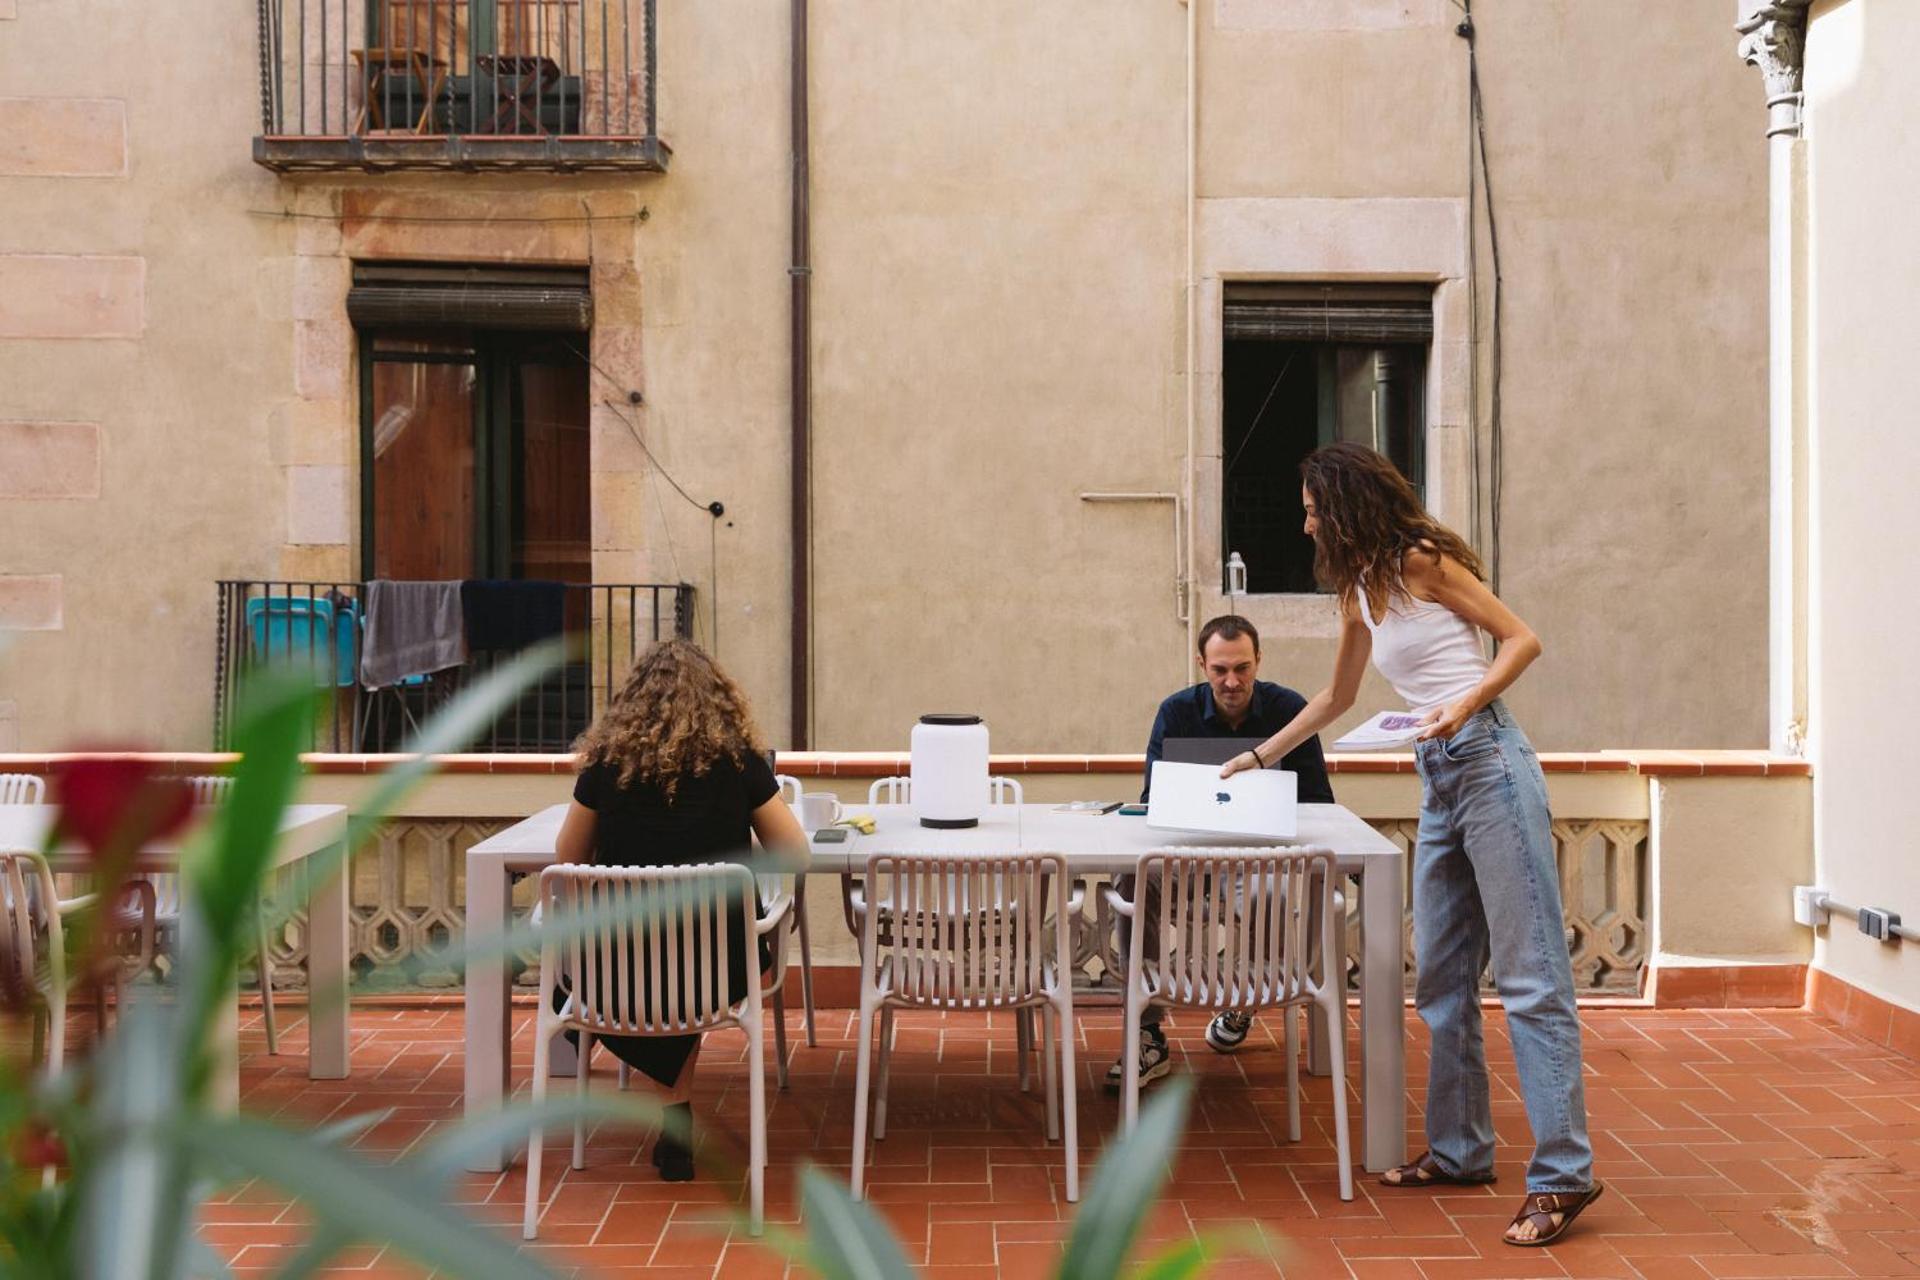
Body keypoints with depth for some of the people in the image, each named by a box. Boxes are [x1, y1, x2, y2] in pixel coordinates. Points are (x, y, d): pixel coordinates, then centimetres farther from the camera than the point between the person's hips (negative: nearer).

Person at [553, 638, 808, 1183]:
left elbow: (569, 857, 9)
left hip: (617, 974, 1)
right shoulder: (738, 759, -7)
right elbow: (795, 851, 3)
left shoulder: (608, 762, -5)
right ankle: (677, 1108, 23)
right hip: (719, 967, -1)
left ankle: (677, 1107, 29)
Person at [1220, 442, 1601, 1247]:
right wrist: (1259, 757, 38)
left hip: (1490, 765, -9)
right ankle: (1459, 1152, 19)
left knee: (1530, 977, -9)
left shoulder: (1423, 561, -5)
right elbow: (1336, 698, 31)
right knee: (1440, 978, 10)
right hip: (1439, 782, 9)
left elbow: (1522, 640, -6)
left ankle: (1563, 1174, -9)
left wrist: (1463, 702, -21)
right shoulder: (1358, 592, 18)